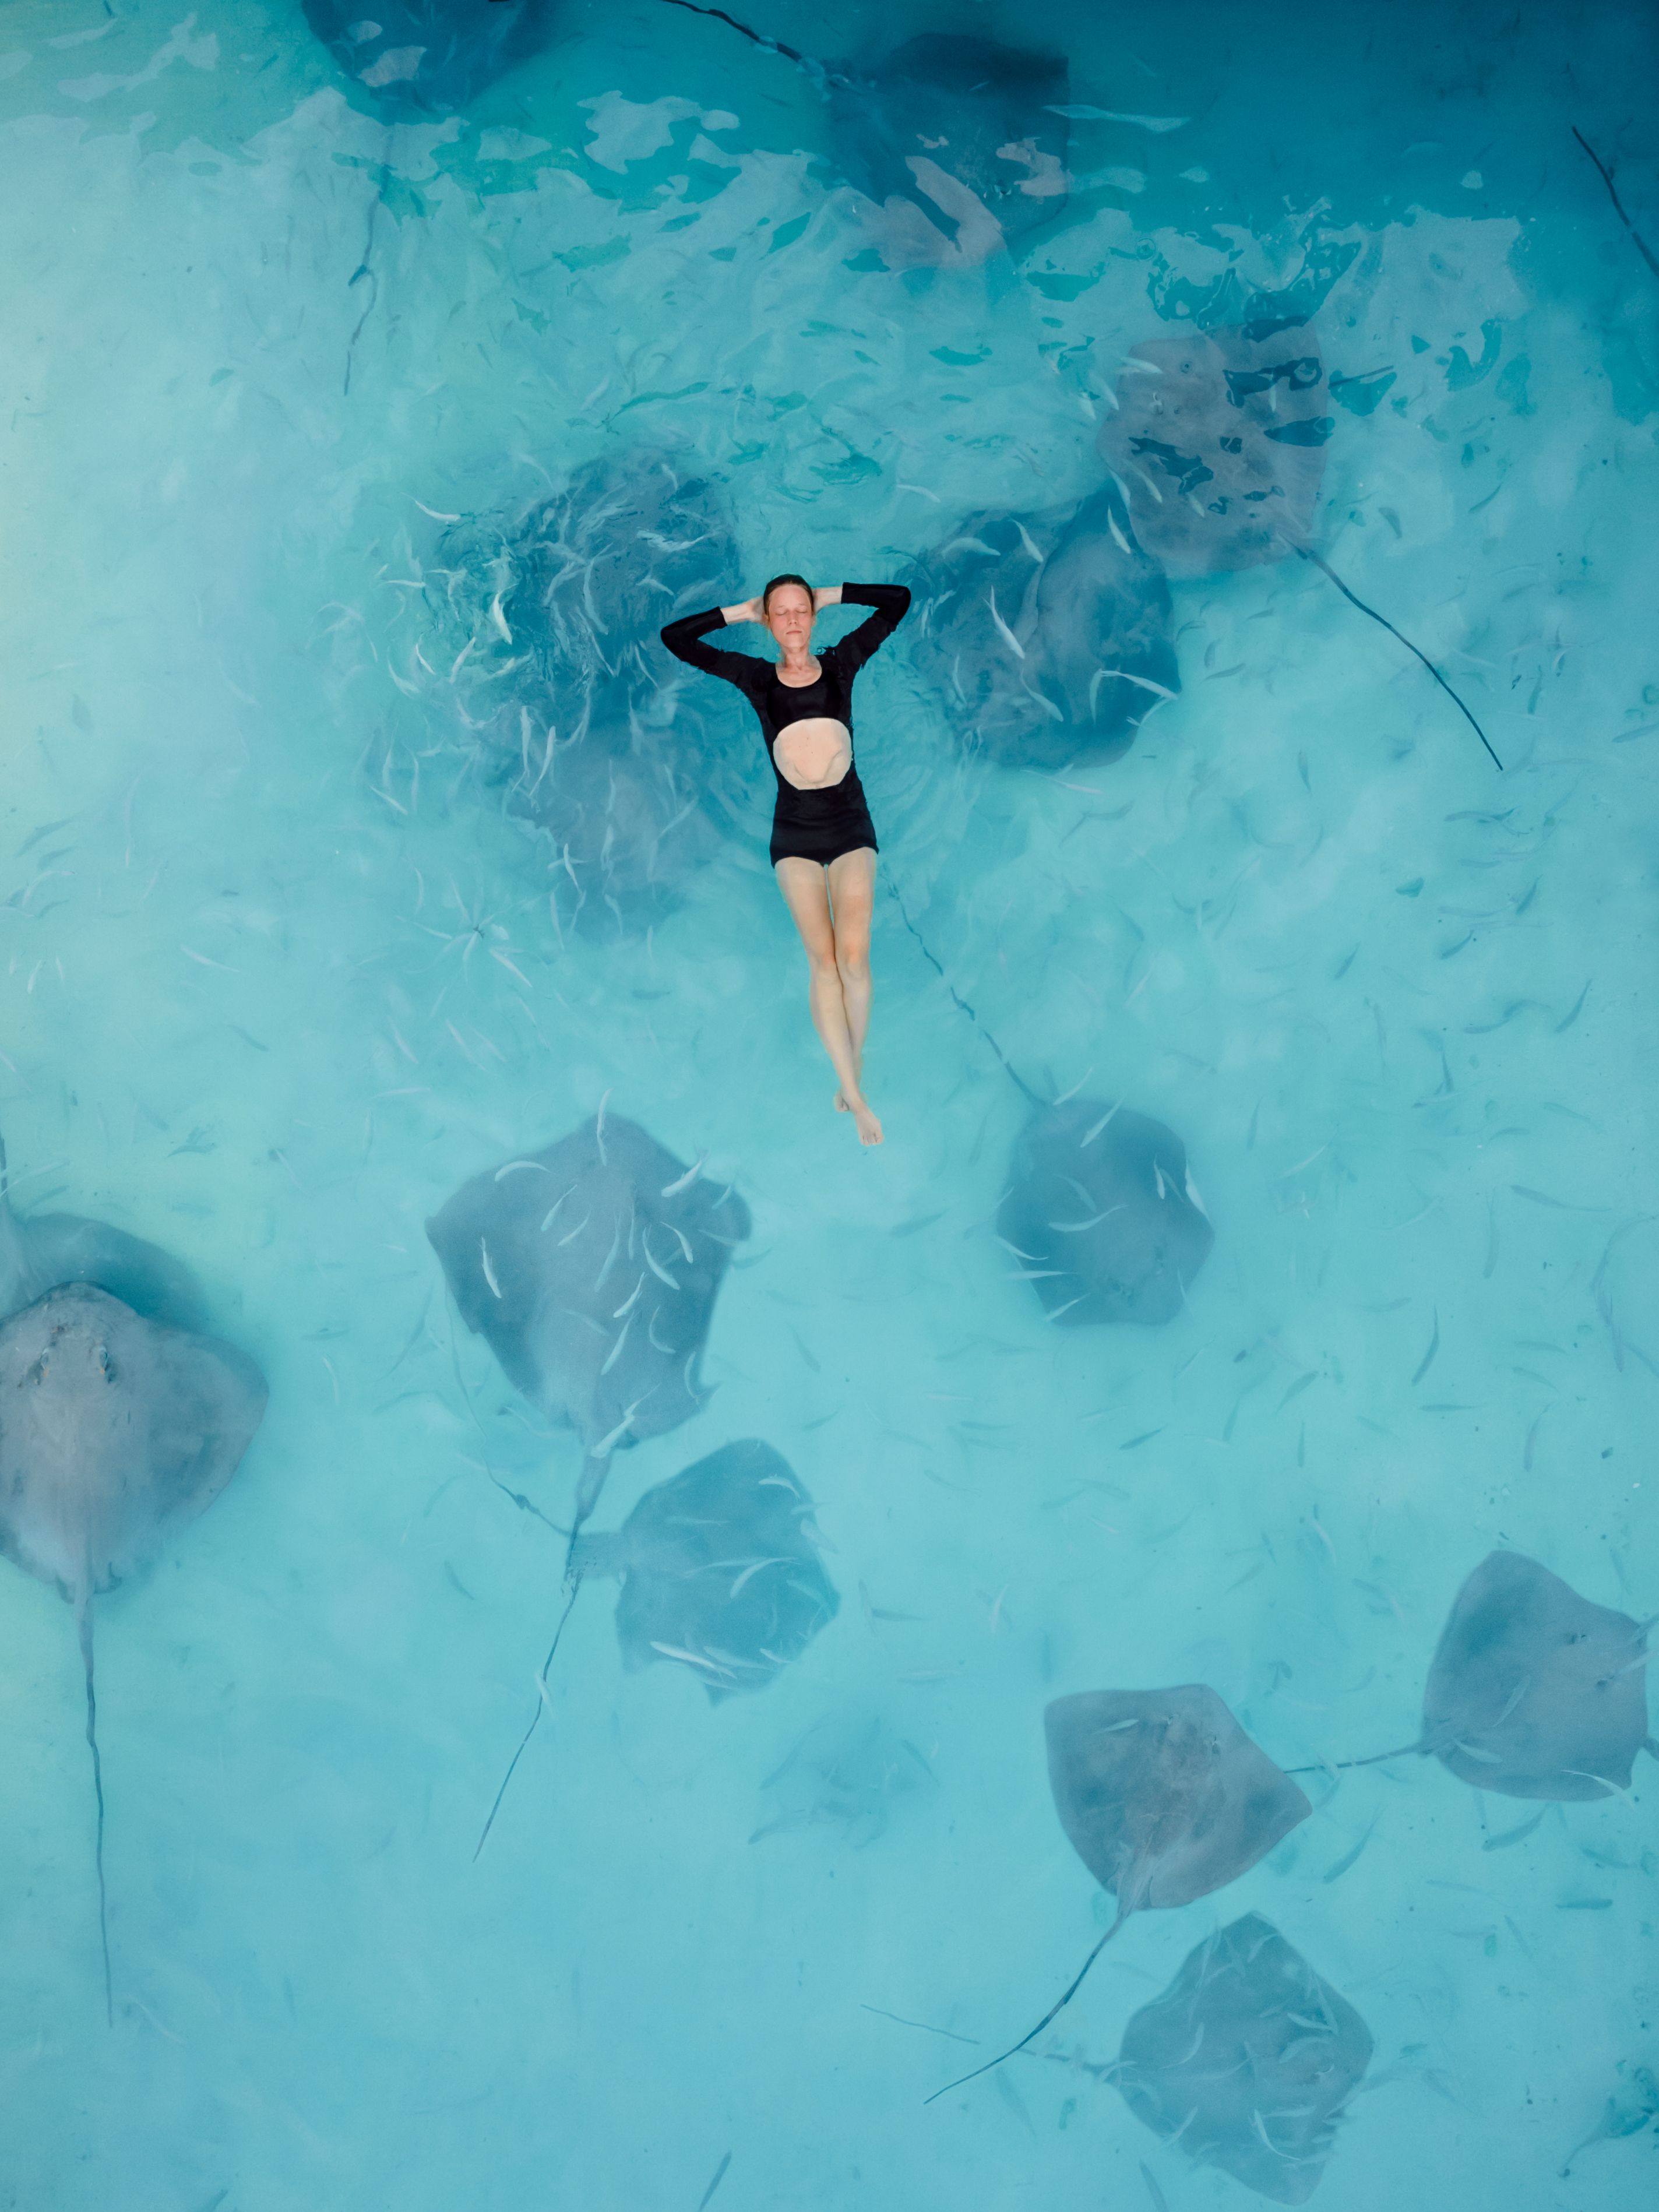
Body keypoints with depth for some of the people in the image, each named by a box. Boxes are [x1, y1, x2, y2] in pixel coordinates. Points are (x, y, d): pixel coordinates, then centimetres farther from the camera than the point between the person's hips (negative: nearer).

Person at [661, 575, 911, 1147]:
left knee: (853, 957, -14)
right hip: (794, 836, 0)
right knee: (823, 960, -9)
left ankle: (853, 1073, 2)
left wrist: (830, 595, 0)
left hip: (851, 829, 0)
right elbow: (675, 638, 0)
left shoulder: (842, 662, -1)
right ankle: (854, 1094, -8)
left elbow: (899, 599, 2)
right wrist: (739, 612, 0)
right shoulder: (756, 677, -2)